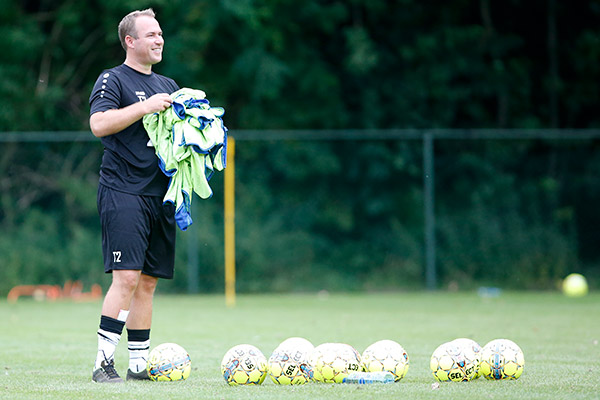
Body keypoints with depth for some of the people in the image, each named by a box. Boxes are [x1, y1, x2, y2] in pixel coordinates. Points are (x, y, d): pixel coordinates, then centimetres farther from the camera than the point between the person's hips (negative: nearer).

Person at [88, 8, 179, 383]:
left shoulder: (168, 85, 21)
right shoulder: (113, 79, -2)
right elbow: (99, 124, -18)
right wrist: (147, 107, -19)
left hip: (160, 194, 7)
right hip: (123, 193, -7)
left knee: (148, 281, 7)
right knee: (127, 277, -16)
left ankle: (139, 363, 11)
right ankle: (104, 362, -13)